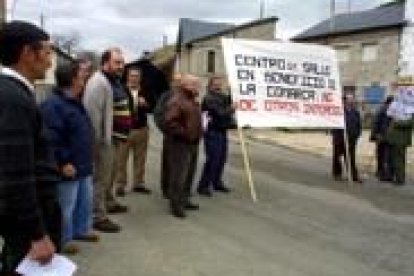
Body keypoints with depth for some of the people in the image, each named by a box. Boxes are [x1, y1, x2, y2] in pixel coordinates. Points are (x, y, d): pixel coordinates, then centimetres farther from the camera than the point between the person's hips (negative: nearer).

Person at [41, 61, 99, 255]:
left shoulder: (76, 102, 12)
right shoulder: (53, 105, -21)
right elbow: (51, 138, -26)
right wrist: (63, 163, -25)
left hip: (83, 165, 10)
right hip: (69, 168, -10)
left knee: (85, 201, 21)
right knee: (66, 207, 4)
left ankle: (81, 229, 39)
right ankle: (63, 240, 20)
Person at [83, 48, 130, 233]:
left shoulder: (115, 82, 16)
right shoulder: (98, 82, -18)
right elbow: (93, 113, -25)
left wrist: (123, 133, 19)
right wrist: (99, 138, -24)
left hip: (115, 137, 11)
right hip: (105, 138, -10)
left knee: (110, 174, 24)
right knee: (101, 177, -4)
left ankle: (109, 203, 41)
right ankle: (98, 217, 2)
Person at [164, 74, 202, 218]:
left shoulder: (192, 101, 17)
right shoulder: (176, 101, -15)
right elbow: (170, 122, -24)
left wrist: (197, 134, 16)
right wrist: (183, 133, -22)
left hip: (193, 143, 10)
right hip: (180, 144, -10)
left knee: (189, 174, 16)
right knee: (178, 175, -8)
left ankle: (184, 200, 27)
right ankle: (176, 204, -2)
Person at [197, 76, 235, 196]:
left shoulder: (224, 97, 15)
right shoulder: (209, 99, -11)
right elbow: (221, 112, -20)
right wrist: (232, 108, -10)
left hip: (223, 131, 8)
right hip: (212, 132, -8)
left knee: (222, 159, 13)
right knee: (212, 159, -9)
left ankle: (217, 182, 27)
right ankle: (203, 186, -3)